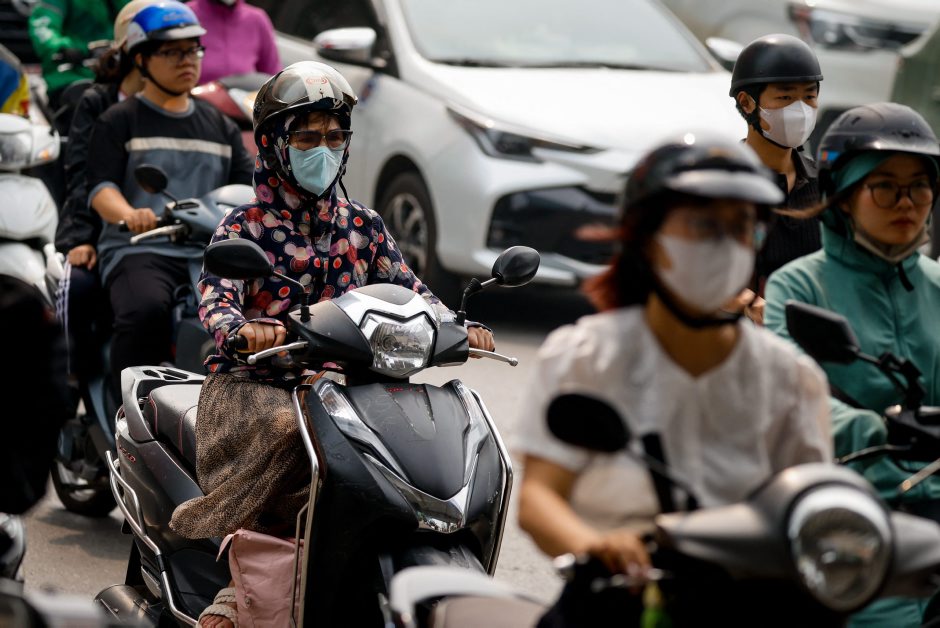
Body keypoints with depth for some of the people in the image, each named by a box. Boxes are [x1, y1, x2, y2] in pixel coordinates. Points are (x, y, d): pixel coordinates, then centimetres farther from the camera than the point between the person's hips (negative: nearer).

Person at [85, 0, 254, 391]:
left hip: (212, 254, 5)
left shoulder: (220, 125, 24)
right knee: (147, 310, -38)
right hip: (138, 251, -4)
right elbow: (101, 186, -6)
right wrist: (128, 214, -30)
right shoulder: (119, 121, 9)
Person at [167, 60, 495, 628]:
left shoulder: (363, 228, 15)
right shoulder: (244, 228, 1)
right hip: (250, 386, -5)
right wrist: (244, 328, -39)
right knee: (286, 432, -39)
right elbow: (216, 299, -14)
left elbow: (407, 289, 6)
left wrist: (457, 327, -16)